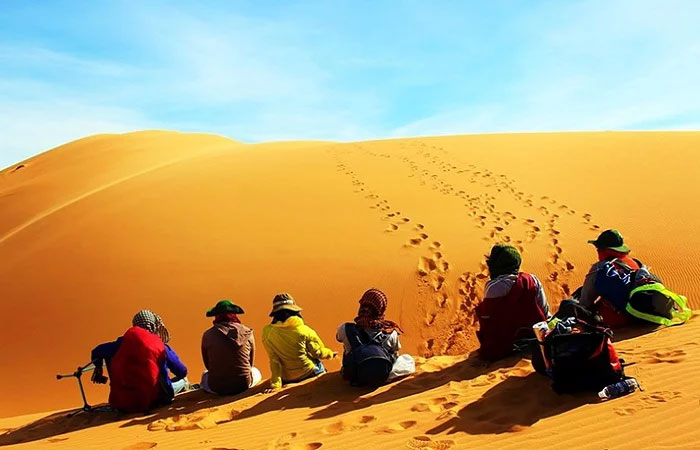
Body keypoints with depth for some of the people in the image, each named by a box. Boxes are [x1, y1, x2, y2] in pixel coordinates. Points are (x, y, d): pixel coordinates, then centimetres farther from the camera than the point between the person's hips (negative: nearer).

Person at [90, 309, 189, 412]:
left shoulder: (123, 342, 4)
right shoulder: (162, 347, -2)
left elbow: (96, 352, 16)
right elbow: (182, 372, 6)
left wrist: (98, 368, 37)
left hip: (120, 404, 3)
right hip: (148, 403, -2)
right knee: (182, 380, 18)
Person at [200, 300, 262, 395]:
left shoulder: (208, 335, -4)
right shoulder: (247, 332, -2)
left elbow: (207, 364, 8)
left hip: (216, 388, 1)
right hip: (243, 385, -1)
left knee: (205, 375, 37)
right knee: (256, 372, 34)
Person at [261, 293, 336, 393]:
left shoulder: (267, 332, -16)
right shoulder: (304, 330, -20)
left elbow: (274, 359, -15)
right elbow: (318, 353, -8)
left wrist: (275, 384, -13)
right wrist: (330, 353, 13)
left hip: (287, 379, 3)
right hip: (309, 373, -3)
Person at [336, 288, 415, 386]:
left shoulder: (346, 329, -25)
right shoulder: (391, 333, -24)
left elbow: (339, 338, 2)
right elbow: (395, 352, -1)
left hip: (353, 377, -4)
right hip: (383, 378, 4)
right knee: (408, 359, 24)